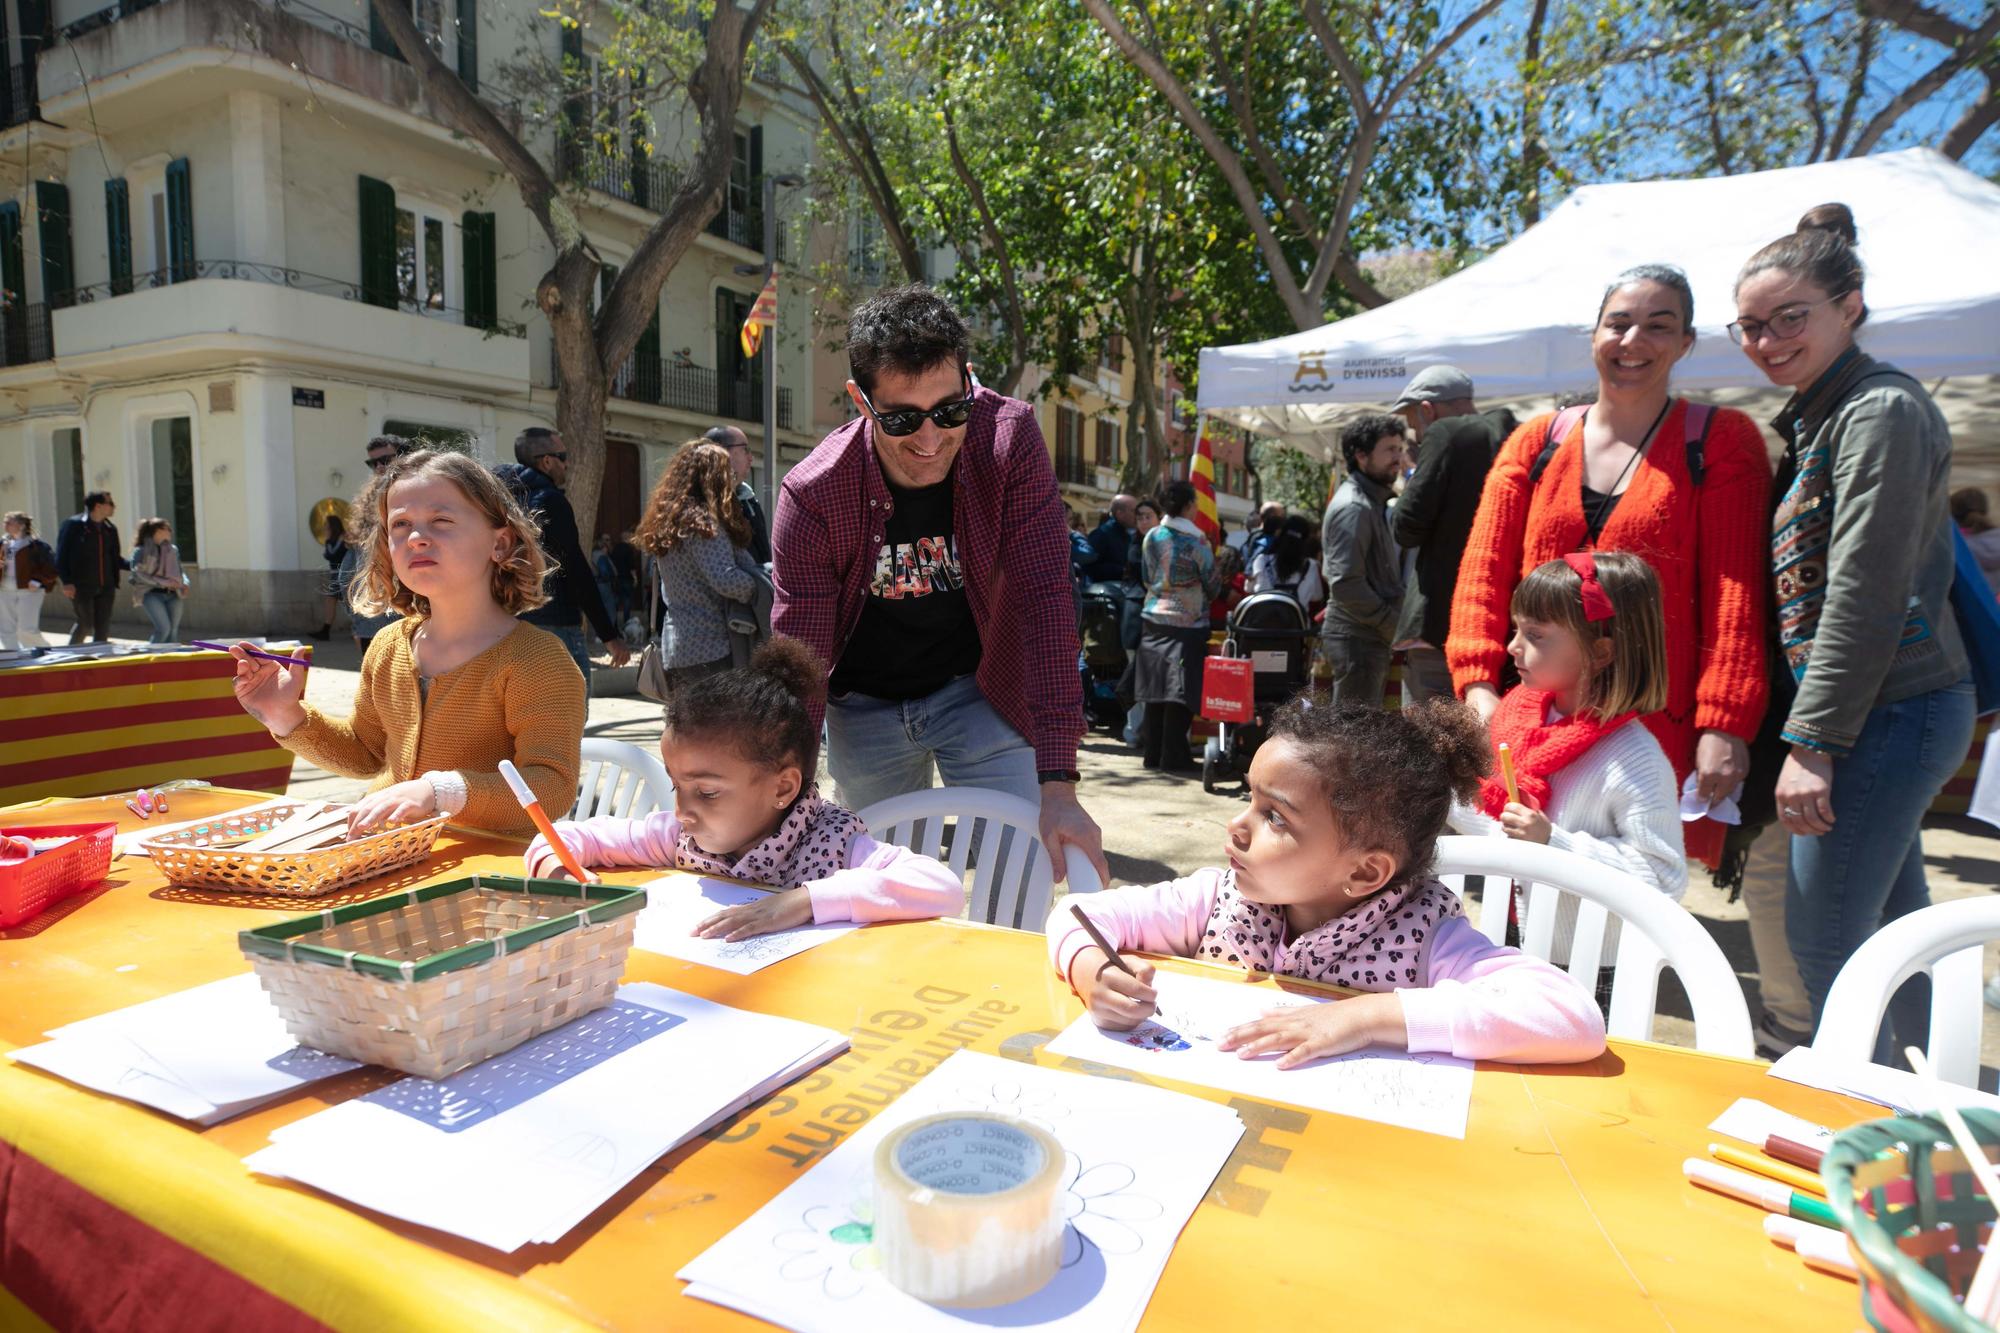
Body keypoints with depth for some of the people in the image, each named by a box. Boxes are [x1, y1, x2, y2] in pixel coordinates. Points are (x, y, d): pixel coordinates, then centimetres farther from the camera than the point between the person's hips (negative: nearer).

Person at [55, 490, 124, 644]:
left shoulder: (110, 529, 10)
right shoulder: (73, 525, -5)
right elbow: (61, 556, -6)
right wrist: (67, 582, -14)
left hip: (105, 587, 5)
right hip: (81, 587, -5)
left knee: (103, 628, 4)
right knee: (86, 624, -5)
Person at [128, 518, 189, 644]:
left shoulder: (173, 550, 16)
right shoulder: (141, 552, 1)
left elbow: (180, 570, 22)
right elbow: (139, 574, -8)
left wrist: (185, 583, 0)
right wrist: (164, 582, -16)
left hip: (173, 594, 5)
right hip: (152, 593, -5)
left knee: (173, 631, 1)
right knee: (164, 628, -16)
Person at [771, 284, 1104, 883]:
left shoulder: (1009, 439, -22)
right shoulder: (812, 494, -21)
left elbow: (1044, 600, -27)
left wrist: (1058, 787, -33)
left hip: (981, 689, 0)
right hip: (866, 709, 1)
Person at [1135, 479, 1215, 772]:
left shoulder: (1151, 537, 1)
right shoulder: (1196, 542, -11)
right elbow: (1211, 584, -2)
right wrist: (1204, 600, 19)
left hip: (1154, 619, 5)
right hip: (1188, 623, -5)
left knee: (1155, 688, 9)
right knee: (1180, 690, -1)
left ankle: (1153, 752, 15)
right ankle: (1173, 756, 0)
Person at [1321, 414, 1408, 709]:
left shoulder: (1372, 502, 17)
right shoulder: (1353, 507, -14)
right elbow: (1347, 585, -22)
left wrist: (1391, 623, 10)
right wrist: (1393, 624, -14)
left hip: (1369, 635, 10)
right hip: (1357, 638, -10)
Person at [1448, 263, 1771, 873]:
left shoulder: (1721, 441, 4)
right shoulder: (1536, 442, 11)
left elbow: (1735, 592, -4)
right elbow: (1483, 572, 4)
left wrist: (1724, 725, -13)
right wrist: (1478, 686, -9)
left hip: (1657, 731, -2)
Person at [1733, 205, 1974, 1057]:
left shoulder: (1882, 411, -14)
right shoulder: (1816, 416, 15)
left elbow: (1865, 596, -20)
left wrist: (1812, 741, -19)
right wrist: (1810, 730, 14)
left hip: (1891, 712, -10)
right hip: (1888, 711, 10)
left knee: (1822, 935, -3)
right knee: (1890, 924, 19)